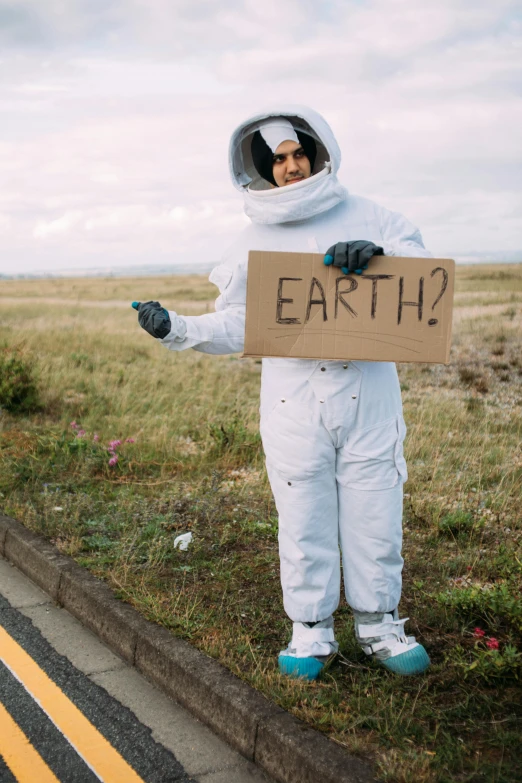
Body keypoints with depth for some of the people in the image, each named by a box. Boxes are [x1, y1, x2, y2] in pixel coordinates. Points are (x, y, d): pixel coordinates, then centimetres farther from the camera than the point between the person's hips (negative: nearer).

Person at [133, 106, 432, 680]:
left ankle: (378, 623, 25)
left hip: (368, 399, 0)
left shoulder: (366, 219, 4)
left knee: (375, 515, 7)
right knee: (303, 521, 6)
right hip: (293, 406, 0)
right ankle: (311, 630, 22)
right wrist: (176, 329, -7)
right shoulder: (255, 242, 7)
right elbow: (235, 327, 9)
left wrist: (379, 254, -19)